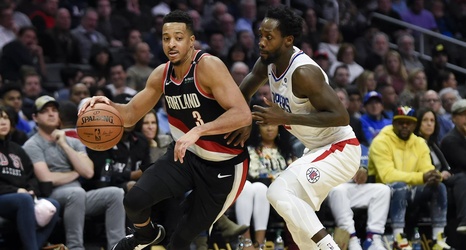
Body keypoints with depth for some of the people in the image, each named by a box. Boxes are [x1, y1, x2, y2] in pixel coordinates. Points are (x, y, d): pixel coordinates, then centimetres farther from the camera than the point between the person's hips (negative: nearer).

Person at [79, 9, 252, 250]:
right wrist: (108, 106, -13)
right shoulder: (162, 74, -2)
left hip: (223, 165, -5)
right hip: (185, 154, 5)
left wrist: (198, 131, -43)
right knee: (135, 199, -14)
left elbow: (243, 115, -33)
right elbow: (131, 114, 10)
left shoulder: (209, 67, -23)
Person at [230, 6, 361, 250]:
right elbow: (242, 93, 15)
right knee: (297, 218, 19)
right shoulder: (267, 63, -2)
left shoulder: (303, 72, -26)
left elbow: (340, 116, -30)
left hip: (340, 149, -10)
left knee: (279, 192, -24)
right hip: (318, 150, 10)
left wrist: (285, 117, -30)